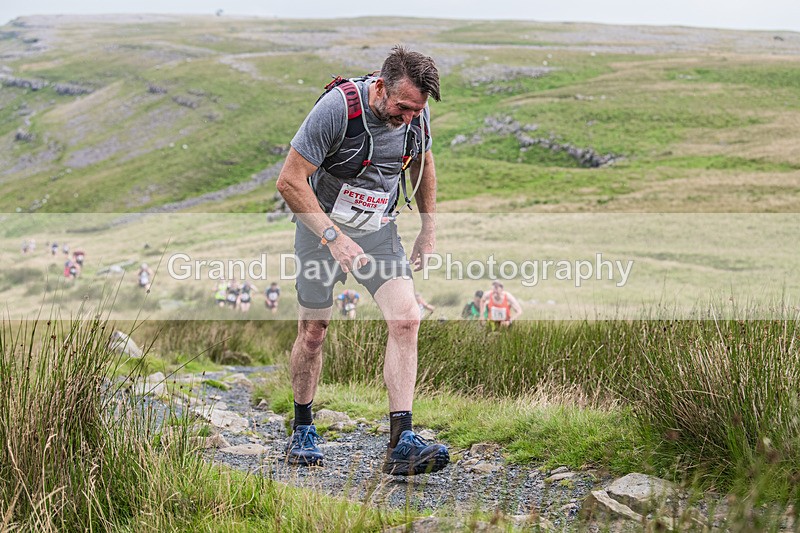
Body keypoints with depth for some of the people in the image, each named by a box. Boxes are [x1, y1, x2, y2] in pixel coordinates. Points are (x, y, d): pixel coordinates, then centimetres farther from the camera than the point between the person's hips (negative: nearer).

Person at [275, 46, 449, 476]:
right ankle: (302, 431, 28)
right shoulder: (338, 108, -26)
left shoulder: (416, 112, -9)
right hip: (321, 225, -4)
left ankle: (402, 444, -18)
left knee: (406, 319, -15)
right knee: (314, 330, 5)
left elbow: (422, 161, 13)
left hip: (379, 230, 4)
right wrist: (334, 237, -30)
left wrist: (429, 230, 10)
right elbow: (290, 181, -24)